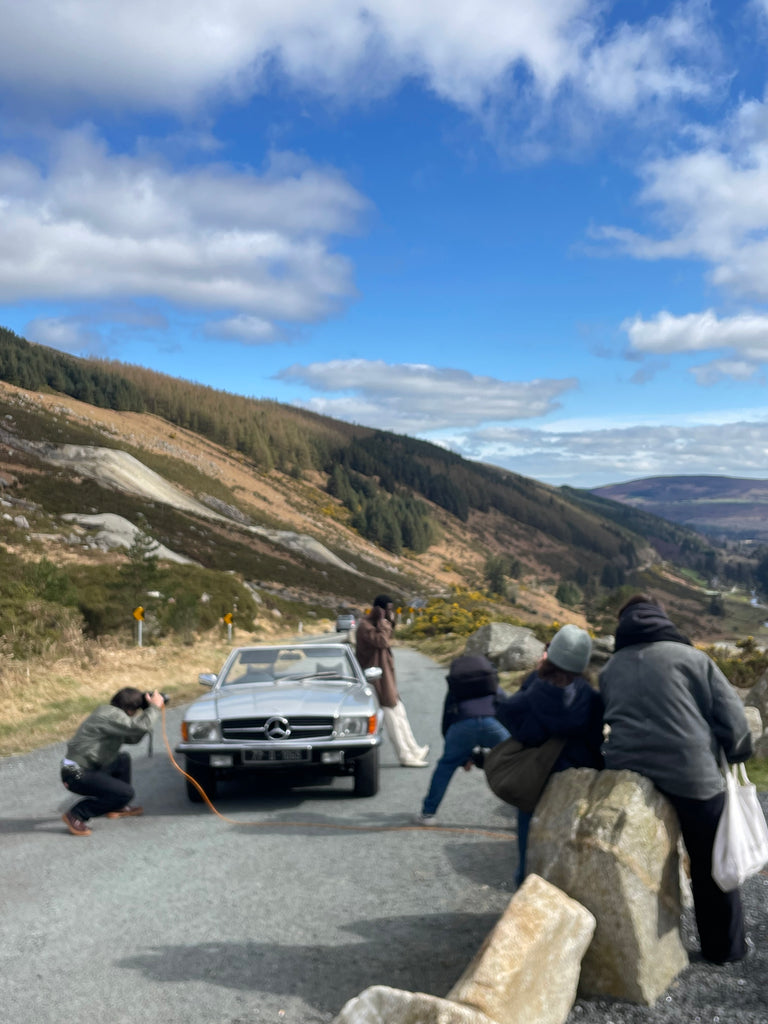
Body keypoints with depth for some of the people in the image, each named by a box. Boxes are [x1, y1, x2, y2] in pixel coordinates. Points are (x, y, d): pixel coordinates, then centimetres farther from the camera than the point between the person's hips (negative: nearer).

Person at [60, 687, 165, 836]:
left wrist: (149, 711, 9)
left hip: (88, 768, 11)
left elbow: (133, 738, 18)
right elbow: (140, 727, -31)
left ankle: (118, 807, 27)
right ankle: (75, 815, -10)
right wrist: (154, 707, -14)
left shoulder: (111, 713, 13)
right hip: (77, 775, -11)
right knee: (126, 792, -18)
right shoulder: (110, 715, -20)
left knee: (123, 759, 25)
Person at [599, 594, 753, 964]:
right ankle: (725, 945, 30)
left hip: (625, 775, 3)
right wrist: (737, 754, 15)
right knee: (711, 864, 17)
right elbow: (733, 718, -3)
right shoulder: (691, 657, -1)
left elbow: (608, 722, 12)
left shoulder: (610, 669, 11)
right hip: (692, 777, -3)